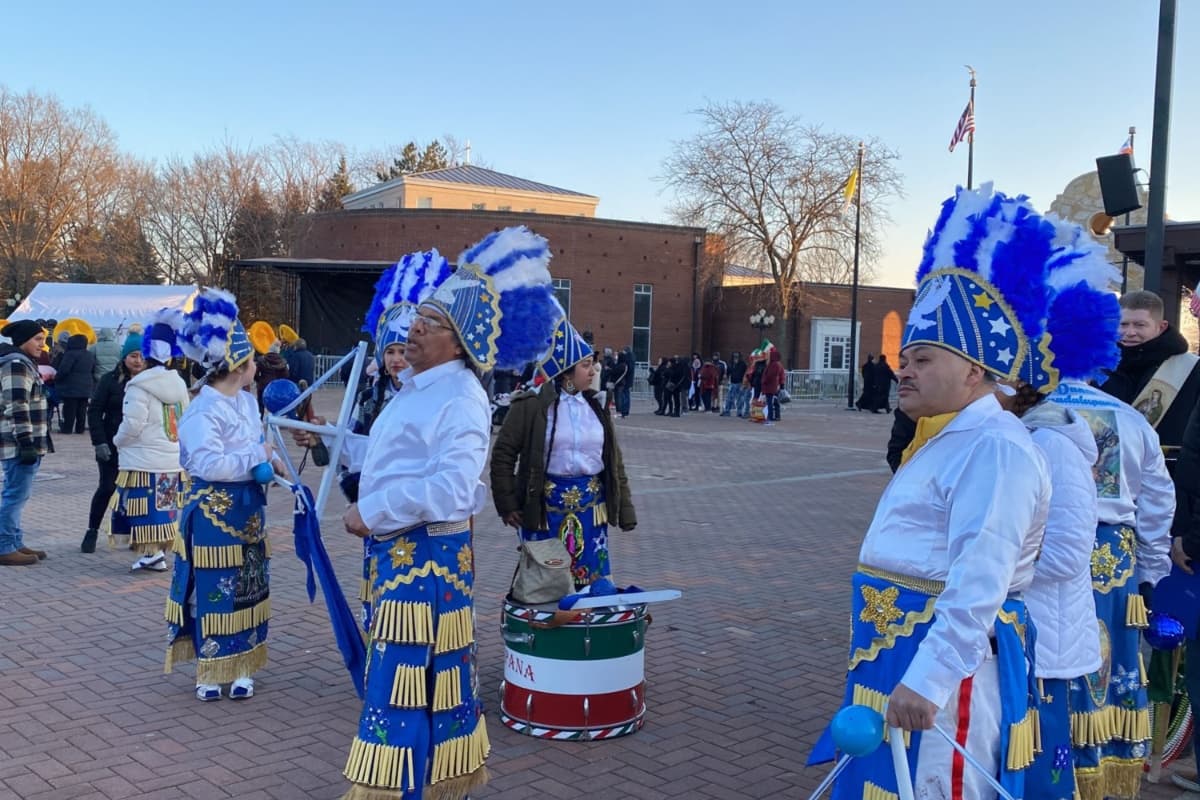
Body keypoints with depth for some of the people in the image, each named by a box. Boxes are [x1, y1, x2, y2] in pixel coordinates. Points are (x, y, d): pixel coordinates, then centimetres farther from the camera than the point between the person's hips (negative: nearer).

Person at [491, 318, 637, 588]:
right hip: (545, 506, -4)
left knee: (590, 579, 9)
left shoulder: (595, 407, 8)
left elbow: (614, 460, 11)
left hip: (591, 505, 5)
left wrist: (624, 508, 8)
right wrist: (507, 504, -7)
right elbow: (503, 453, -4)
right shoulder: (531, 405, -7)